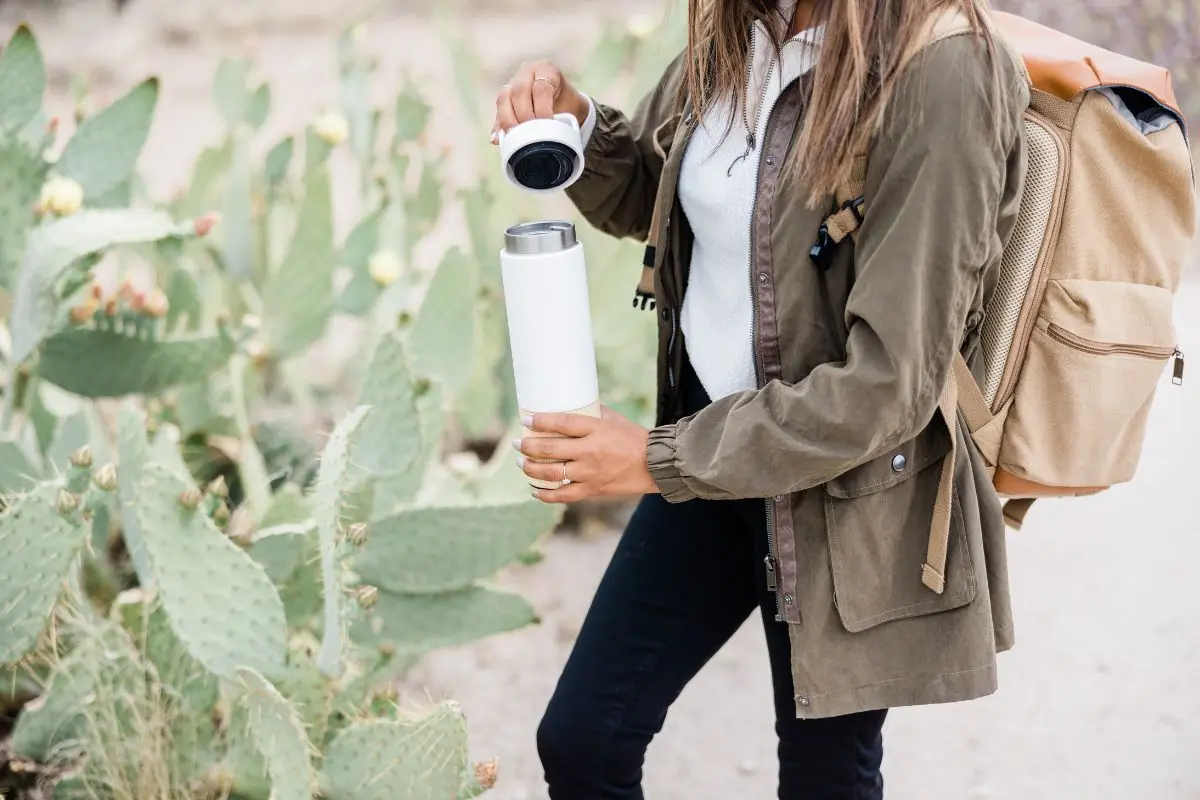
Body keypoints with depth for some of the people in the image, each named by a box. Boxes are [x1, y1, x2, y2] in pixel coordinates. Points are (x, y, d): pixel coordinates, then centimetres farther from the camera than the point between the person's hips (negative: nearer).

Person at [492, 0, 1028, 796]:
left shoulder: (940, 72, -25)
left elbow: (887, 385, -26)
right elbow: (641, 194, 17)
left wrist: (659, 459, -20)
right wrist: (574, 121, -5)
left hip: (855, 493, -6)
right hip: (711, 437, 7)